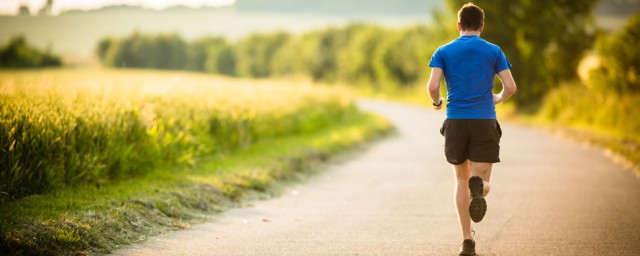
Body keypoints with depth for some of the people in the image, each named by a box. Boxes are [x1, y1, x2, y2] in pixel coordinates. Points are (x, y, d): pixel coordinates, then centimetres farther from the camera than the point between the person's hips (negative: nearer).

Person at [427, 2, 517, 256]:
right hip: (485, 121, -1)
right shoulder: (494, 51, 5)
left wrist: (436, 102, 15)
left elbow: (433, 86, -7)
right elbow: (510, 86, -1)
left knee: (462, 179, 16)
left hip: (455, 121, 1)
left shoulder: (444, 52, 5)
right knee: (482, 182, 3)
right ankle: (478, 187, -37)